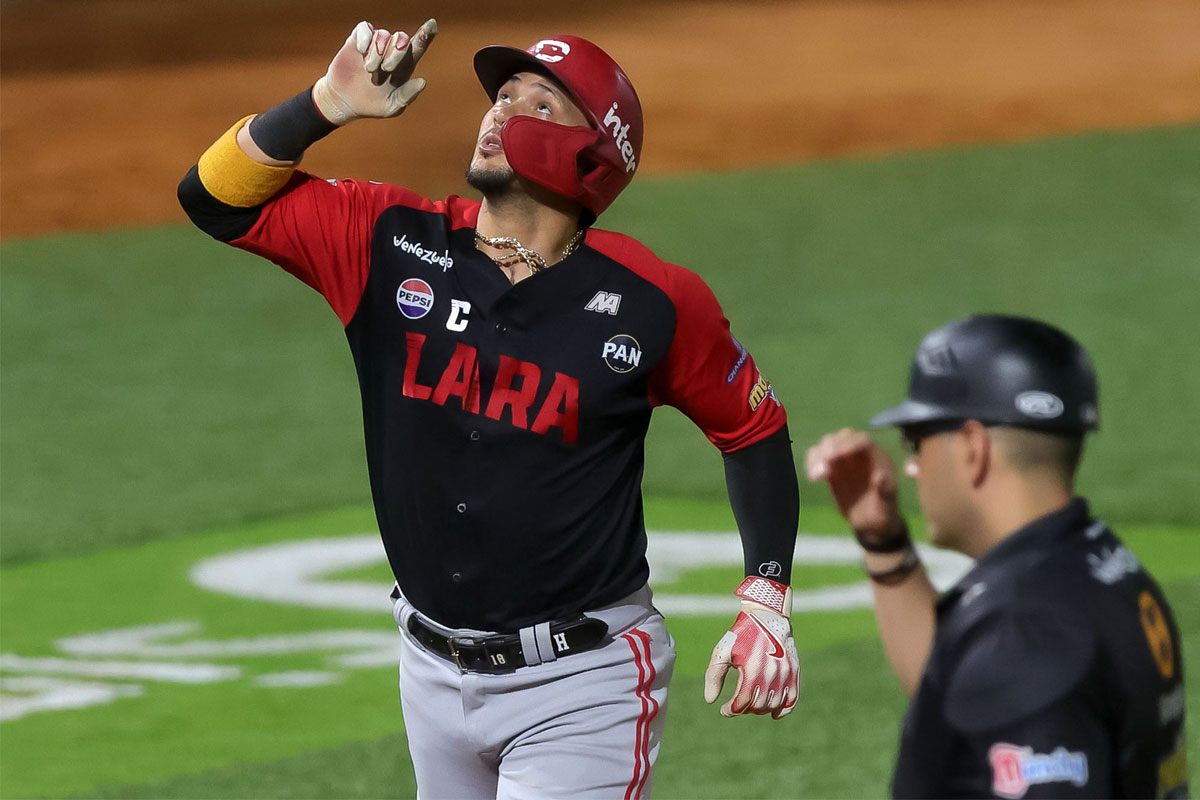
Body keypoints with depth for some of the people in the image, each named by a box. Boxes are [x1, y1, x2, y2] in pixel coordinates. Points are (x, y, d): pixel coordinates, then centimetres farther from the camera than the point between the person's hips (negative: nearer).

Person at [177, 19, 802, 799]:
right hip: (436, 669, 4)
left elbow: (753, 427, 3)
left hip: (580, 683, -4)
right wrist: (329, 104, -15)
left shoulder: (654, 302, -10)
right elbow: (216, 198, -2)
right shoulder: (387, 242, -3)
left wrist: (766, 604, -5)